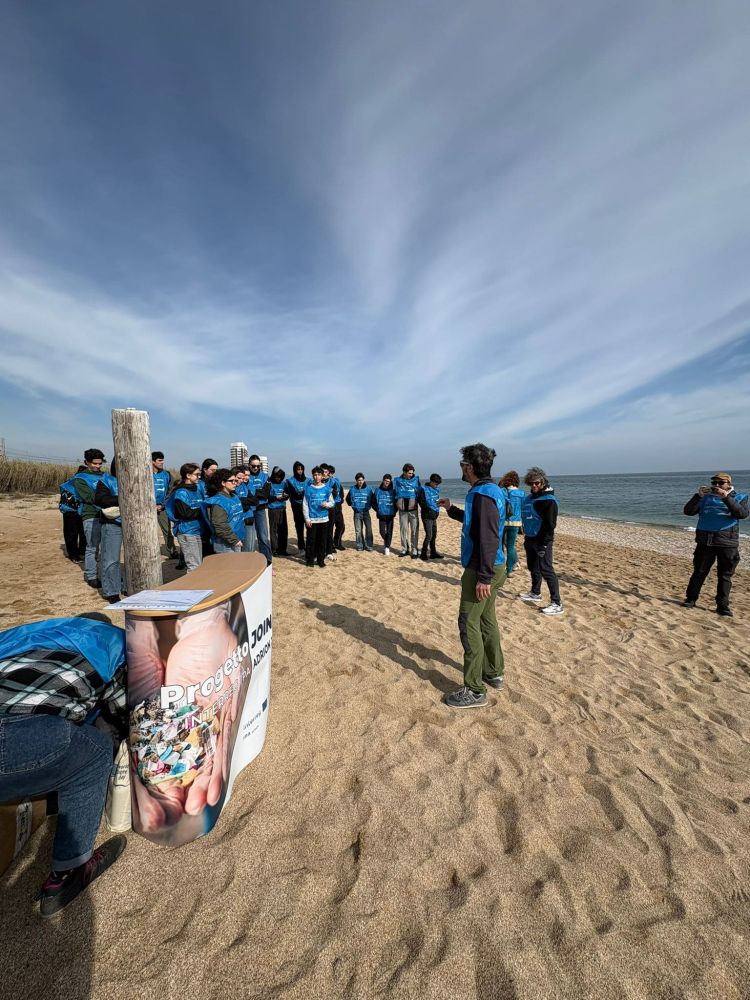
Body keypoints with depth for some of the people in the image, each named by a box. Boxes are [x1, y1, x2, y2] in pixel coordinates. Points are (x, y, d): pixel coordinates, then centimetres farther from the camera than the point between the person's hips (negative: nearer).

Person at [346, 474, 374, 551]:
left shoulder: (369, 489, -2)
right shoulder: (353, 489, 2)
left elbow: (372, 500, 7)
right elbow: (348, 498, 18)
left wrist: (369, 506, 3)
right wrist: (352, 505, 12)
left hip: (366, 512, -1)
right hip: (357, 513, 1)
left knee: (368, 529, -5)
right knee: (358, 530, 6)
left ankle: (368, 546, 4)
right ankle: (359, 546, 15)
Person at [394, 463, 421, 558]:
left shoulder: (416, 479, 1)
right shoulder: (397, 480, 4)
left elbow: (420, 493, 7)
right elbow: (394, 493, 12)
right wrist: (396, 506, 8)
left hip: (413, 509, -1)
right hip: (402, 510, 2)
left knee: (414, 530, -2)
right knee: (403, 529, 8)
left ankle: (414, 550, 4)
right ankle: (404, 549, 18)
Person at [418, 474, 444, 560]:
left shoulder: (436, 489, 11)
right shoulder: (424, 489, -11)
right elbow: (421, 501, -14)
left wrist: (437, 509, 8)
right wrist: (428, 509, -20)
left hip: (434, 516, 7)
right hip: (427, 516, -7)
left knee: (434, 535, 12)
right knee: (429, 535, -9)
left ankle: (433, 553, 21)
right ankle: (423, 554, 2)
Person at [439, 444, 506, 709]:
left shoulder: (482, 494, -20)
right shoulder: (491, 490, 12)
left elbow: (488, 538, -26)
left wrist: (484, 577, -25)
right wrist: (451, 509, 30)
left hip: (482, 570, -10)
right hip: (493, 567, 10)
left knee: (469, 625, -2)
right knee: (486, 620, 20)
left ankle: (475, 691, 9)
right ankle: (494, 674, 35)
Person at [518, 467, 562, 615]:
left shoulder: (549, 500, -14)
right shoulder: (529, 498, 11)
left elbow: (550, 524, -19)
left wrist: (544, 544, -22)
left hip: (541, 540, -8)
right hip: (530, 539, 8)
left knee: (546, 570, -7)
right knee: (533, 567, 18)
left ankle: (556, 604, -2)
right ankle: (535, 593, 34)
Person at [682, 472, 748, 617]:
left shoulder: (739, 497, 4)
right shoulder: (705, 498, 8)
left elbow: (742, 514, -15)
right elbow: (688, 511, -3)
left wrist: (726, 498, -24)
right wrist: (698, 495, -14)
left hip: (727, 544, -1)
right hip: (705, 542, 1)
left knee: (725, 576, 5)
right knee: (699, 573, 7)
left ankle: (723, 606, 14)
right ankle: (690, 599, 15)